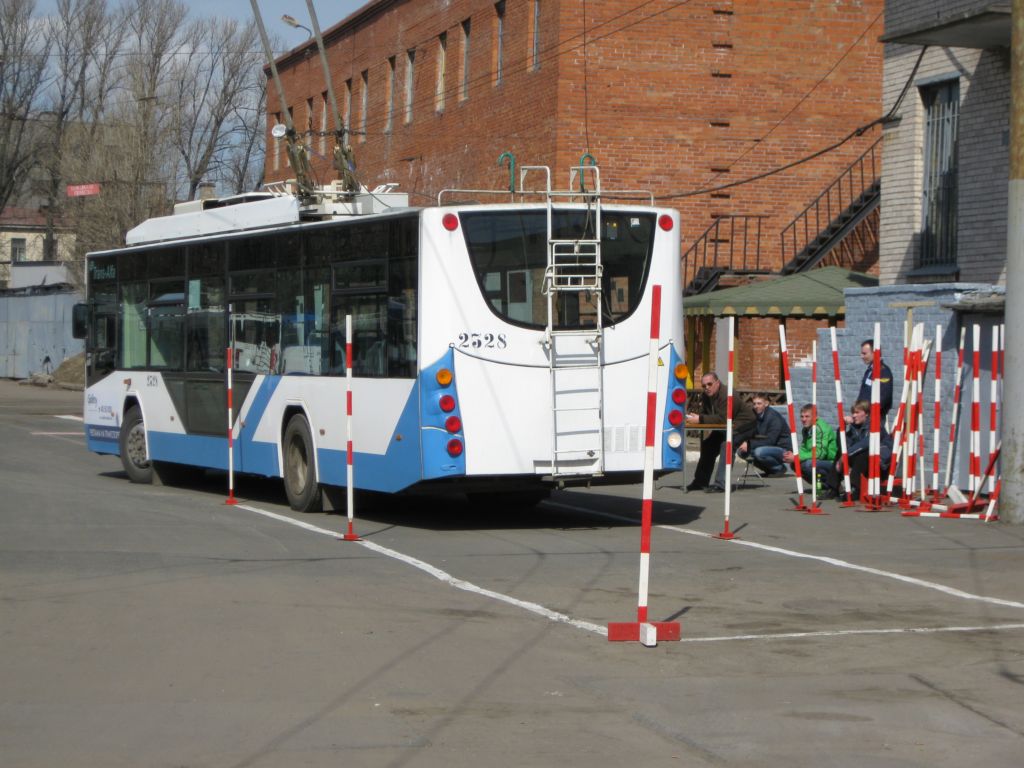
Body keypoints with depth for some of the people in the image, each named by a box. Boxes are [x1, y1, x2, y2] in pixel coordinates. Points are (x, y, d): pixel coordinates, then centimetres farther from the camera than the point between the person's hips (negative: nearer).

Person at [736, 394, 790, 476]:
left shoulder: (774, 416, -18)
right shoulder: (755, 415, 4)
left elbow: (770, 440, -25)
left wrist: (749, 445, -29)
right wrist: (745, 443, -19)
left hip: (782, 449, -8)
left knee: (759, 452, -34)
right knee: (741, 451, -8)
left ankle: (780, 468, -7)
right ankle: (769, 470, 5)